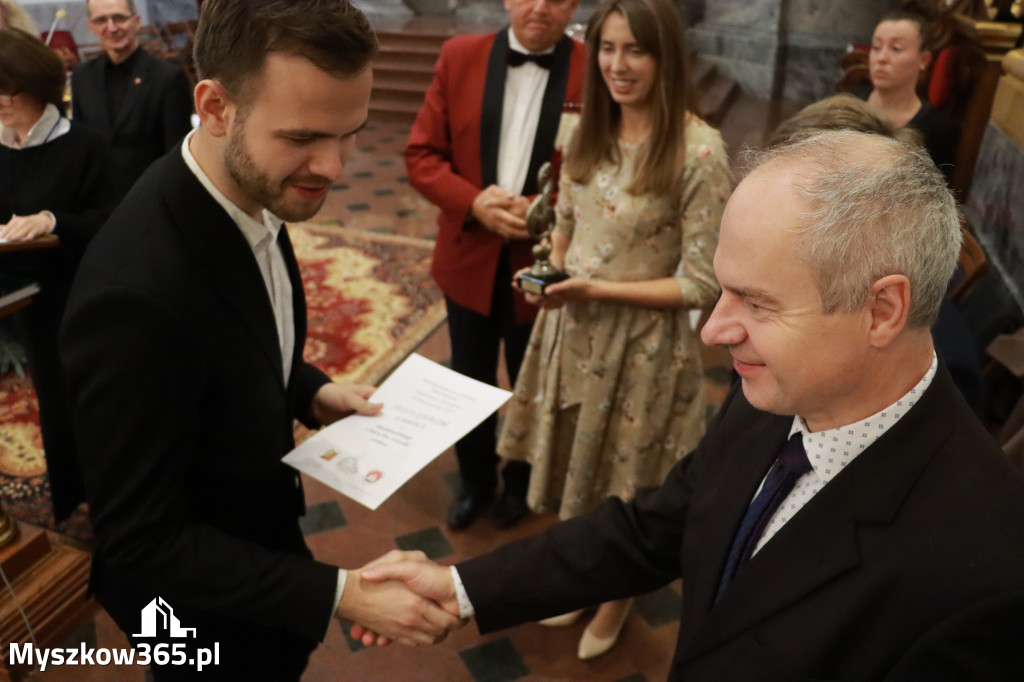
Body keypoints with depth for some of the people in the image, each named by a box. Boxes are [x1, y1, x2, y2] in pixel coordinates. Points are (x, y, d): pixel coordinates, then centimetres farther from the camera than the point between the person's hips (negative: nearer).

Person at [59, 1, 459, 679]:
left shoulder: (254, 192, -13)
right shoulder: (136, 292, -39)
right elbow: (140, 546, -28)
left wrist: (312, 392, -8)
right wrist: (340, 592, -30)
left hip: (259, 527, 7)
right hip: (199, 601, -6)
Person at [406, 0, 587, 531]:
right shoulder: (459, 57, -3)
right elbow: (421, 154, -2)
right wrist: (474, 203, -18)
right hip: (468, 260, 2)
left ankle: (520, 482, 45)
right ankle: (474, 480, 43)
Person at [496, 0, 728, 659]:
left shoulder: (699, 151, -21)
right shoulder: (589, 130, -1)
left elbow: (702, 285, -19)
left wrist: (599, 289, -24)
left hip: (642, 343, -5)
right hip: (573, 328, 6)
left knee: (624, 484, 16)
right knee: (576, 464, 22)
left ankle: (617, 597, 46)